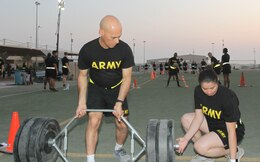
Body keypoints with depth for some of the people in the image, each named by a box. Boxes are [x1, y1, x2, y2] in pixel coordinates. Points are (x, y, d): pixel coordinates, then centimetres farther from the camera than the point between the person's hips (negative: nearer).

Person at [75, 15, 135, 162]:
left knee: (122, 124, -4)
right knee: (94, 120, -18)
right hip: (96, 88, -1)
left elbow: (127, 77, -17)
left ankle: (119, 149, 28)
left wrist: (119, 103, -25)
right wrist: (82, 102, -13)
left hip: (117, 88, 1)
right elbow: (83, 76, -8)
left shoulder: (125, 49, -24)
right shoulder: (87, 50, -23)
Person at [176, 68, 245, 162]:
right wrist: (186, 138, -18)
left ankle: (235, 151, -1)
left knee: (200, 147, -25)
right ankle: (206, 154, 3)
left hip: (229, 130, -7)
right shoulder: (198, 91, -14)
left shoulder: (228, 98, -32)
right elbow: (199, 116, -8)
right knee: (186, 119, -7)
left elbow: (231, 131, -29)